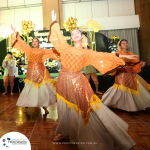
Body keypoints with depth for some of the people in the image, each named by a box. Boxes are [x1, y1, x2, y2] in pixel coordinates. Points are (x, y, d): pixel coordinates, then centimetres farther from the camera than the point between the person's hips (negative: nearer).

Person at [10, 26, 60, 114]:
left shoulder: (43, 51, 10)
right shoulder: (29, 50, 10)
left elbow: (53, 51, 10)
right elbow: (21, 42, 6)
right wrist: (15, 33, 1)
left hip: (41, 72, 0)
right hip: (31, 72, 0)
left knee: (44, 89, 0)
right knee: (29, 89, 3)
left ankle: (44, 107, 14)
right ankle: (26, 106, 21)